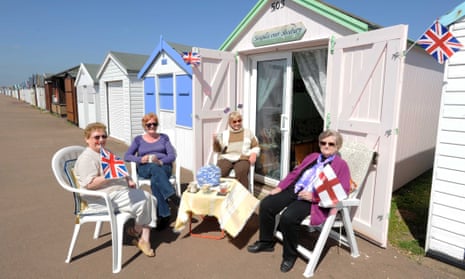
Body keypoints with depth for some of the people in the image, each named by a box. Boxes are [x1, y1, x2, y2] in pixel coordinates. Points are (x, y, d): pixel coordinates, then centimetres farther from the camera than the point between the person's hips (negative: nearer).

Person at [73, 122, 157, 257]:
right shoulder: (86, 158, -13)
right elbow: (90, 184, -21)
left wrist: (128, 180, 8)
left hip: (121, 190, 10)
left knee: (149, 198, -7)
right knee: (142, 202, -20)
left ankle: (144, 240, -5)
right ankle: (137, 230, 11)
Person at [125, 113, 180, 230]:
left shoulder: (164, 137, 17)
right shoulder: (138, 139, 18)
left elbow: (172, 155, 4)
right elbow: (127, 156, 7)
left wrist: (161, 161, -18)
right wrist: (140, 159, -14)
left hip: (164, 167, 0)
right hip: (145, 169, 0)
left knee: (155, 181, -36)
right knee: (155, 168, -39)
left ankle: (164, 215, -37)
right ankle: (173, 197, -47)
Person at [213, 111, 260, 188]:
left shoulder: (248, 132, 20)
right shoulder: (224, 133, 21)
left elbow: (256, 146, 18)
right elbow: (218, 149, 17)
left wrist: (254, 154, -4)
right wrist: (215, 142, -4)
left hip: (242, 158, -1)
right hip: (226, 158, 1)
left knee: (241, 172, -36)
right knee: (219, 173, -32)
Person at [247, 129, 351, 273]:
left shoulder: (341, 165, 3)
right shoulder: (312, 156, 22)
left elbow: (343, 190, -8)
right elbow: (295, 172, 21)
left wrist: (314, 196, -18)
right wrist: (280, 187, 7)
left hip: (312, 199, -6)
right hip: (294, 190, 7)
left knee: (288, 217, -30)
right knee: (266, 204, -10)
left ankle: (290, 255, -3)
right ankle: (266, 242, 12)